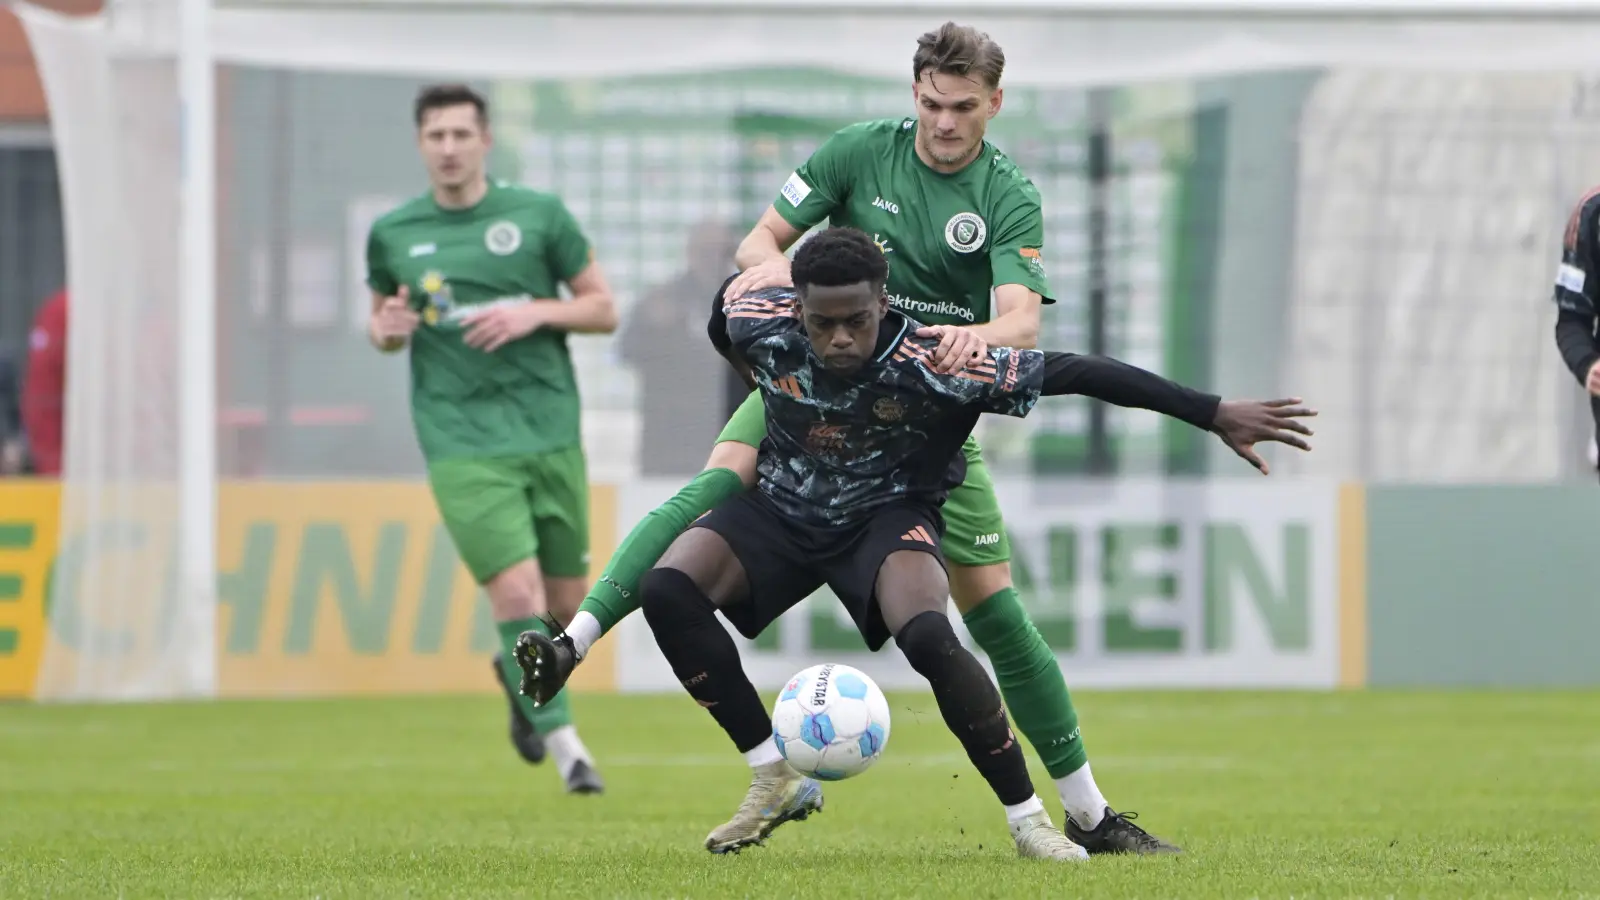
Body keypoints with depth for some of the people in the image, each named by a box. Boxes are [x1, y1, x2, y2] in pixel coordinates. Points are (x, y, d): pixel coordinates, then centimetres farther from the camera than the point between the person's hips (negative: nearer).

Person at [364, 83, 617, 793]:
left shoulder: (539, 215, 3)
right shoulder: (392, 235, 5)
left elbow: (604, 309, 6)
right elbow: (383, 323, 19)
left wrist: (536, 312, -11)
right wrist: (386, 329, -5)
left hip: (550, 434, 2)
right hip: (462, 446, -2)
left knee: (568, 603, 8)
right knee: (515, 590, -16)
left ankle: (519, 677, 41)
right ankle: (564, 743, -8)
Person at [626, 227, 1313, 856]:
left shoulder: (930, 366, -31)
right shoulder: (757, 325, -23)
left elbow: (1072, 371, -28)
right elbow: (733, 291, 4)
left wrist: (1214, 415, -27)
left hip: (888, 514, -4)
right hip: (784, 508, 4)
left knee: (928, 639, -33)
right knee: (666, 591, -20)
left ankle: (1027, 817, -15)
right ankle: (776, 782, -7)